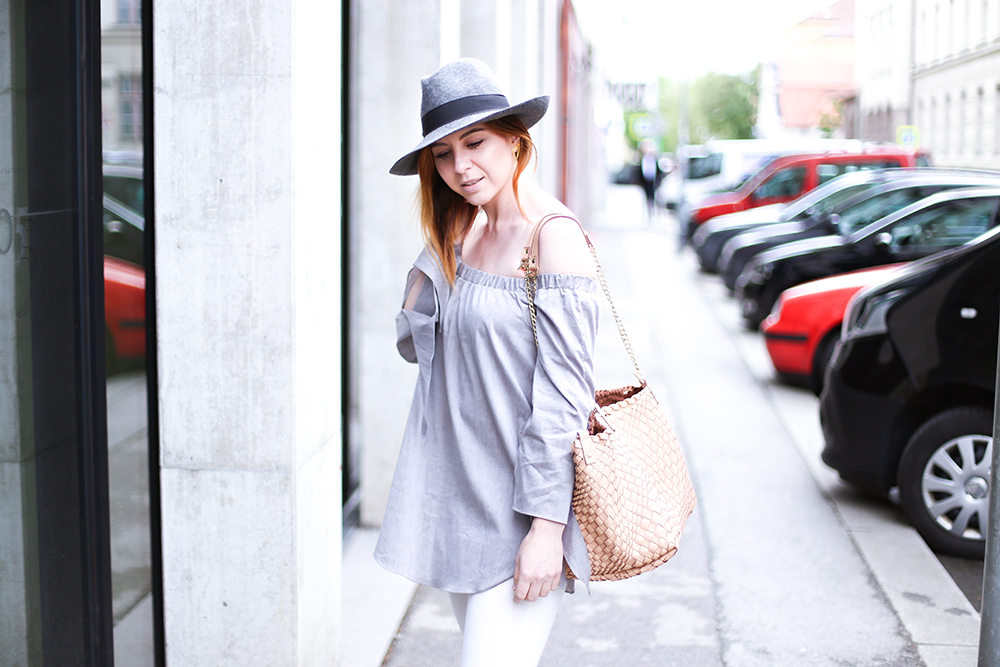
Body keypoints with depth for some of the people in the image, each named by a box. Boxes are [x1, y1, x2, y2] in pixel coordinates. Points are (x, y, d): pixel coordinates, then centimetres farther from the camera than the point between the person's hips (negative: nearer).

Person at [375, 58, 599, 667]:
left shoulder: (553, 237, -14)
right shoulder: (461, 235, 10)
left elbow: (564, 393, -17)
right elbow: (414, 345, 13)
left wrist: (547, 526, -20)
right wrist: (431, 267, -2)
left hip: (520, 506, -8)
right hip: (461, 494, 8)